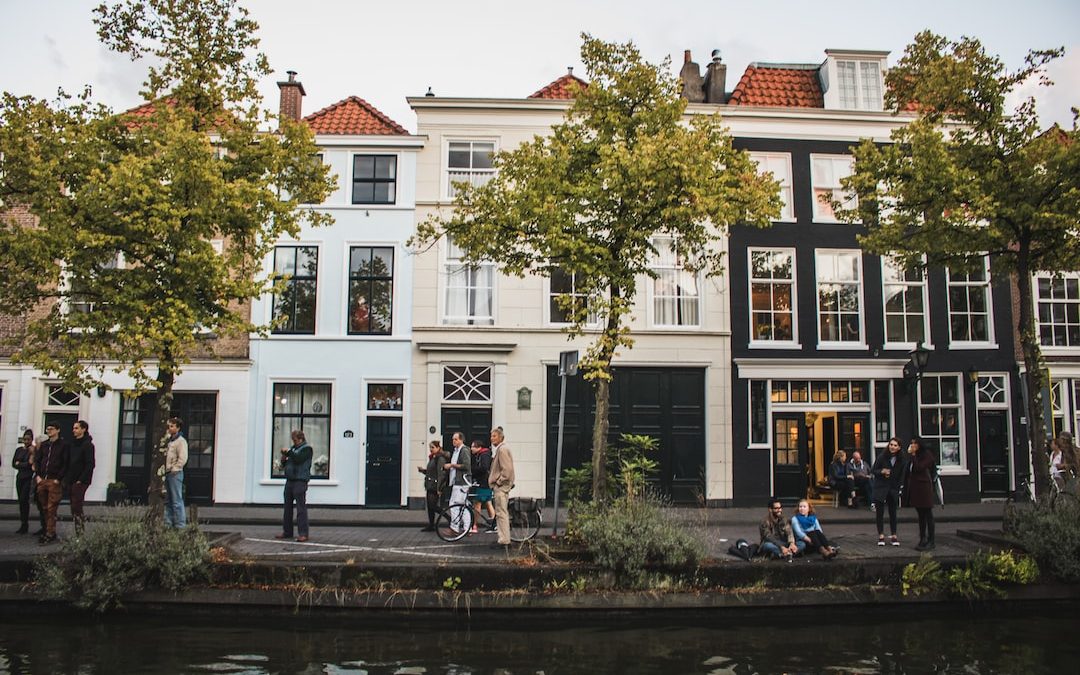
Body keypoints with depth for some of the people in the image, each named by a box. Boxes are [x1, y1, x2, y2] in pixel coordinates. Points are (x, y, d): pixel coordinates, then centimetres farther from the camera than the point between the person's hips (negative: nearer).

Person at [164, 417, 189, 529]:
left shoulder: (181, 441, -8)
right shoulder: (169, 440, 16)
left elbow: (183, 459, -16)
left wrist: (173, 469, -15)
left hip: (175, 474, -8)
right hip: (168, 474, 8)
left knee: (177, 501, -8)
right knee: (167, 501, 11)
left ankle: (180, 525, -6)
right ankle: (168, 524, 17)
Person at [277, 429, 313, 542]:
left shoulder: (307, 448, -1)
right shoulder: (293, 448, 19)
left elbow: (298, 459, -18)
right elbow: (285, 465, 24)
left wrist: (288, 452, -10)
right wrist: (283, 459, 4)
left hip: (300, 481, -8)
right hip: (290, 480, 8)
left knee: (301, 507, -9)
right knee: (287, 507, 10)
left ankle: (303, 534, -10)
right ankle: (287, 532, 18)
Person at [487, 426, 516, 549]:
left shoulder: (502, 449, -14)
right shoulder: (499, 449, 18)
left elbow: (507, 469, -21)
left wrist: (498, 482, -16)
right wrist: (494, 481, 18)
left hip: (501, 486, -11)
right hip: (500, 485, 11)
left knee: (501, 513, -9)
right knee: (502, 513, 13)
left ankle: (504, 541, -7)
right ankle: (505, 539, 18)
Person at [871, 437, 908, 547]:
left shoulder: (901, 459, -3)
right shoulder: (882, 457, -11)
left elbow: (901, 475, 7)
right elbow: (873, 471, -5)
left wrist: (898, 487, 0)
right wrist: (882, 472, -24)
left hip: (893, 489, 2)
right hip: (881, 488, -2)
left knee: (893, 512, 6)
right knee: (880, 512, 1)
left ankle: (893, 536, 14)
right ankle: (881, 536, 8)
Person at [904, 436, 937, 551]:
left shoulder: (927, 455, -8)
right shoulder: (913, 456, 15)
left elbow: (918, 468, -20)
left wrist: (912, 455, -16)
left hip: (924, 488, -8)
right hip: (915, 489, 8)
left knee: (928, 515, -3)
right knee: (921, 515, 11)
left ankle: (931, 541, 0)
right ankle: (922, 539, 16)